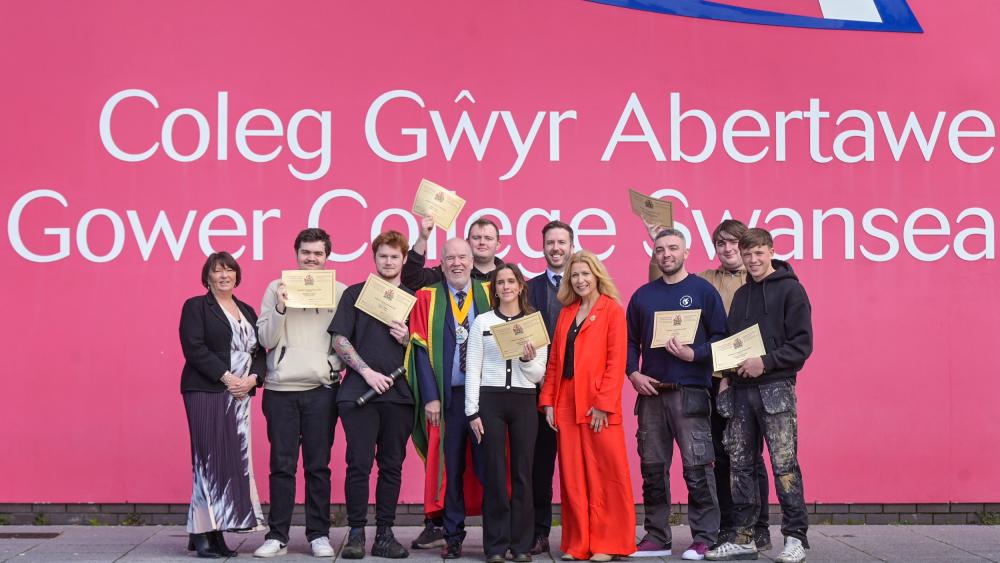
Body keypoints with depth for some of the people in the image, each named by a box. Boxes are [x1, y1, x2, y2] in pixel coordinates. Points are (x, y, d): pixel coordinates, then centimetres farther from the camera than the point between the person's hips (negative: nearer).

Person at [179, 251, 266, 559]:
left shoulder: (247, 311, 19)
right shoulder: (195, 307, 3)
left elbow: (260, 351, 14)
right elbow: (194, 349, -9)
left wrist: (252, 378, -6)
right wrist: (227, 377, -16)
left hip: (239, 395, 5)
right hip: (206, 392, -5)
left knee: (235, 462, 1)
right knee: (210, 461, -9)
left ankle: (217, 532, 5)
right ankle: (201, 533, -4)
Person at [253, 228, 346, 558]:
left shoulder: (339, 292, 5)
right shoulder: (277, 289, 6)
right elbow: (266, 339, 2)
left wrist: (339, 368, -11)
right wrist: (280, 308, -12)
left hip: (322, 388, 0)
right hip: (281, 388, 0)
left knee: (318, 465, 5)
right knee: (282, 465, 3)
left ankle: (319, 534, 12)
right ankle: (277, 535, 11)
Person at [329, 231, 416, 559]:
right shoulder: (355, 293, 7)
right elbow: (340, 340, 0)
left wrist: (408, 339, -7)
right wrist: (367, 372, -10)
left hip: (399, 393, 2)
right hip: (360, 392, -2)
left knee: (392, 465, 5)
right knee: (359, 464, -4)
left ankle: (385, 534, 12)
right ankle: (356, 533, 4)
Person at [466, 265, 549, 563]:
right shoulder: (482, 321, 6)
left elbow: (539, 375, 9)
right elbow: (473, 369, 3)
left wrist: (528, 360, -12)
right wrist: (472, 411, -4)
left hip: (524, 402, 1)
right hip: (490, 400, -1)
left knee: (522, 472, 1)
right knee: (495, 472, -1)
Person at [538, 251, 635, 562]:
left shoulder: (612, 310, -1)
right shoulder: (566, 313, 16)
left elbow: (616, 361, -8)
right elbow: (555, 360, 14)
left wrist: (603, 404, -14)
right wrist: (548, 401, 5)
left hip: (598, 407, -5)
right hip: (567, 405, 5)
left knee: (605, 475, 0)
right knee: (572, 477, 6)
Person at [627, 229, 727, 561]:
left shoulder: (703, 291, 2)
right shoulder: (642, 296, 13)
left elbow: (721, 337, -1)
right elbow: (630, 341, 16)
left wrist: (693, 354, -15)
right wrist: (633, 373, 1)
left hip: (690, 393, -4)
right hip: (650, 393, 4)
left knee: (697, 469, -6)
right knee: (652, 468, 7)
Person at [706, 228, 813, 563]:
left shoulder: (790, 290, -1)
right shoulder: (741, 295, 18)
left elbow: (802, 344, -7)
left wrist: (765, 362, -17)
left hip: (776, 388, -6)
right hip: (740, 390, 6)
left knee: (784, 464, -7)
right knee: (740, 463, 6)